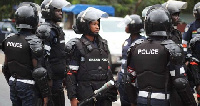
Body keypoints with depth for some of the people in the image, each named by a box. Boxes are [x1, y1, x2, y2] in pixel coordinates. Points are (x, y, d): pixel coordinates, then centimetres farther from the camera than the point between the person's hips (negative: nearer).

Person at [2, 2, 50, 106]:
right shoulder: (33, 42, -17)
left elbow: (6, 66, 10)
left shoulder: (9, 39, 2)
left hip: (13, 83, 6)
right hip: (28, 86, -6)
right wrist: (45, 94, -11)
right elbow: (38, 71, -18)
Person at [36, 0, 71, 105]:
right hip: (53, 78, -10)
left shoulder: (57, 29, 17)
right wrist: (49, 79, -24)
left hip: (59, 77, 10)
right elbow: (44, 58, -22)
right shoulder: (46, 31, -15)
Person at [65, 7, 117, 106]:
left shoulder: (103, 45, 16)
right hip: (85, 93, -5)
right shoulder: (77, 46, -3)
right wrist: (72, 97, -13)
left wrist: (112, 90, 14)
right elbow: (71, 74, -7)